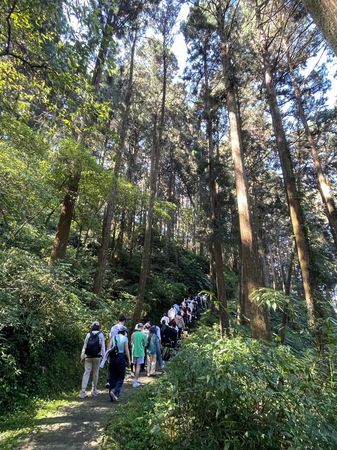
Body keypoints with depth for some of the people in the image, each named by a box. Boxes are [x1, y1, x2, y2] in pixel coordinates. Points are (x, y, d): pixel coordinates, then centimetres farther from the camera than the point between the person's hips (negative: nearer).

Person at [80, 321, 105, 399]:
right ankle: (94, 390, 22)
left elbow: (84, 346, -1)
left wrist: (82, 356, 3)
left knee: (86, 372, 4)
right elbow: (103, 347, -4)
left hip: (88, 356, 1)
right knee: (95, 373, 11)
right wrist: (103, 357, 0)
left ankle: (83, 391, -5)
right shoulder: (100, 335, -3)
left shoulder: (88, 334, 2)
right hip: (97, 356, -1)